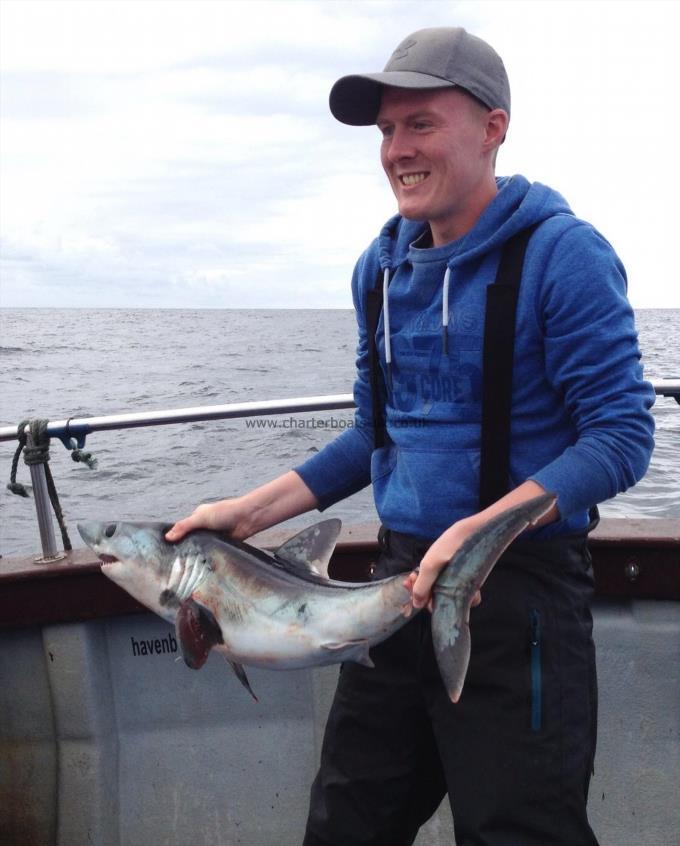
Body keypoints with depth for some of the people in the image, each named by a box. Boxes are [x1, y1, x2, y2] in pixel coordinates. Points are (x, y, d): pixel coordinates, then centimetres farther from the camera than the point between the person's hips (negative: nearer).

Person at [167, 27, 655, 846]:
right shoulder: (383, 266, 8)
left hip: (520, 587, -6)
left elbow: (621, 437, -15)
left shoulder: (560, 252, -12)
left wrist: (481, 531, -27)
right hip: (400, 578, 7)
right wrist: (247, 513, 7)